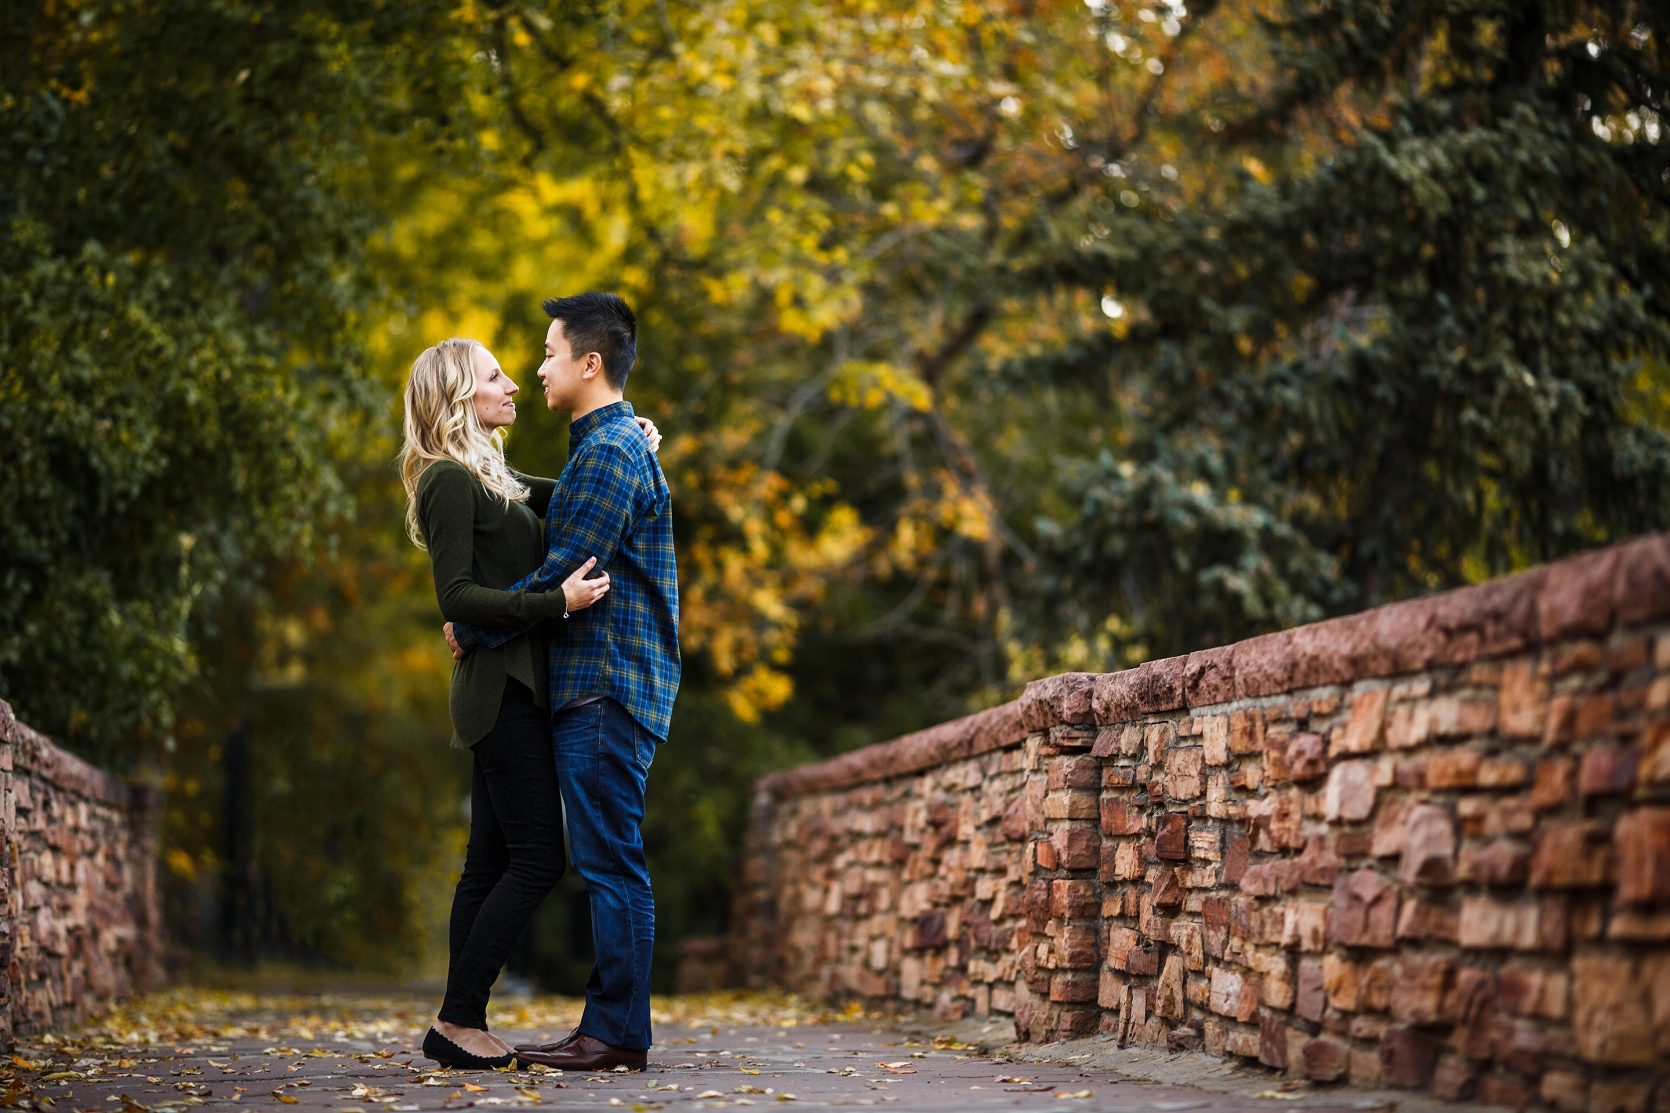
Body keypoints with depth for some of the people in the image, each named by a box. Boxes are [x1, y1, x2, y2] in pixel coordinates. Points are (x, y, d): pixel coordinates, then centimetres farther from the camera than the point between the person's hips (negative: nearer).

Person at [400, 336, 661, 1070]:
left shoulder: (489, 477, 19)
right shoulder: (450, 480, -10)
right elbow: (456, 597, -17)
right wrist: (556, 601, -24)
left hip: (512, 688, 9)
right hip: (501, 686, -9)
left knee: (491, 862, 7)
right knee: (536, 859, -10)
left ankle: (463, 1026, 9)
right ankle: (457, 1019, -7)